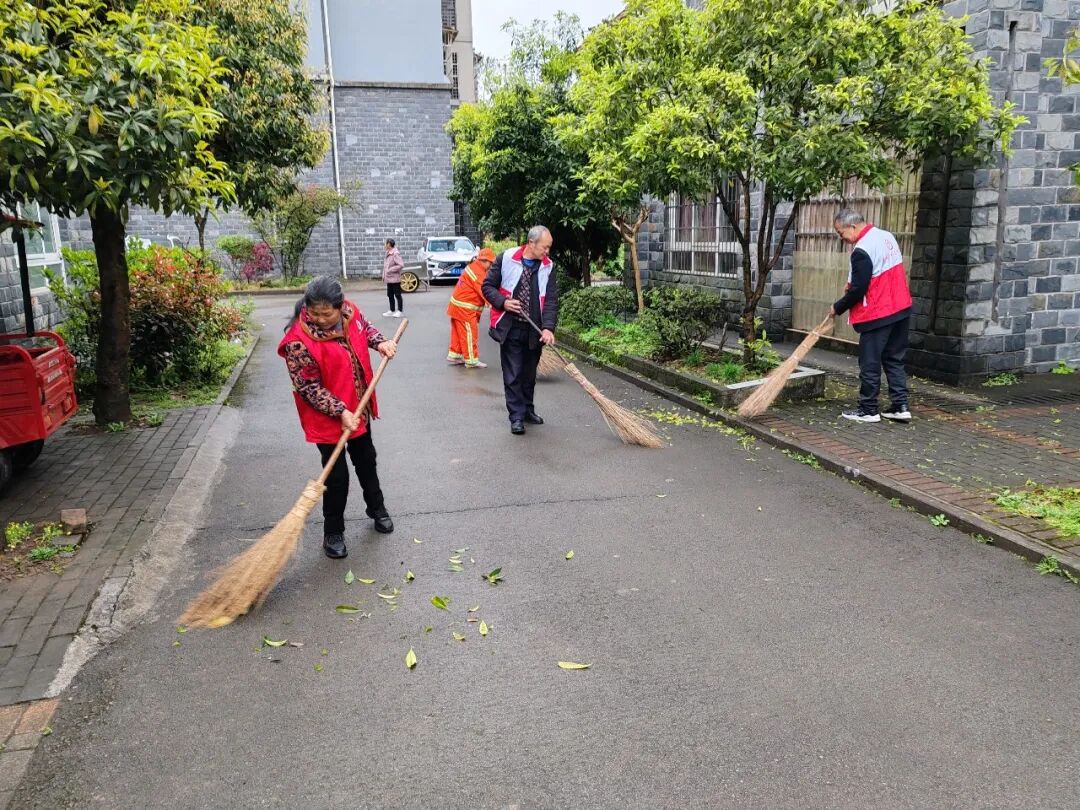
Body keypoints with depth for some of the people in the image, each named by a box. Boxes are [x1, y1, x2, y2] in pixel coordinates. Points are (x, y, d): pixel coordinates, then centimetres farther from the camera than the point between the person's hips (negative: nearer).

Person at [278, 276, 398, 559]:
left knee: (366, 460, 23)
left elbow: (364, 328, 13)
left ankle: (376, 508, 46)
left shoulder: (350, 312, -11)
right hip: (327, 417, -6)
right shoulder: (299, 339, -28)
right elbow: (308, 387, -24)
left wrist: (380, 342, -6)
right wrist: (340, 412, -26)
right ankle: (333, 531, 23)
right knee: (337, 475, 1)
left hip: (358, 408, 6)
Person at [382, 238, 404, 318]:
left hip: (395, 279, -9)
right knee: (390, 295, 14)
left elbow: (401, 265, -22)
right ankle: (392, 310, 23)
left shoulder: (395, 254, -16)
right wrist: (384, 275, 9)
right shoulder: (388, 253, 11)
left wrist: (390, 270, -20)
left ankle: (400, 311, 9)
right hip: (389, 279, 9)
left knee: (397, 295, 1)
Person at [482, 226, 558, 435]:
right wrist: (503, 302, -16)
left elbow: (551, 300, -5)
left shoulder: (548, 267, 0)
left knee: (529, 374, 16)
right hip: (510, 329, -3)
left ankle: (527, 409, 32)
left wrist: (548, 327, -17)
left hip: (534, 331, 3)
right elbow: (488, 286, 1)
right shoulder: (506, 259, -7)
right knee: (513, 375, -1)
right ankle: (517, 416, 5)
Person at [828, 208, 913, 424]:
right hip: (901, 309, 9)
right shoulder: (887, 236, 9)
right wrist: (854, 282, 12)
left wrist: (837, 308, -4)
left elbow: (858, 291, -18)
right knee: (895, 360, 14)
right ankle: (900, 406, 13)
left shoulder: (862, 250, -19)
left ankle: (868, 410, 9)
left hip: (877, 315, -9)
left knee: (870, 364, 2)